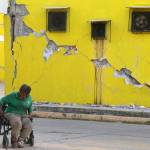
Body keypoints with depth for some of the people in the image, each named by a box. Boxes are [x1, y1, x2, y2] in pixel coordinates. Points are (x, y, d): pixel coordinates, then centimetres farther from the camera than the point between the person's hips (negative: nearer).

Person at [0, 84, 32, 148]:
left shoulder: (29, 98, 9)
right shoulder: (12, 96, -2)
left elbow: (30, 108, 25)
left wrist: (30, 114, 8)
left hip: (23, 116, 4)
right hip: (11, 114, -4)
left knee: (28, 126, -29)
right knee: (17, 123, -38)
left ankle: (20, 140, -12)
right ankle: (14, 141, -18)